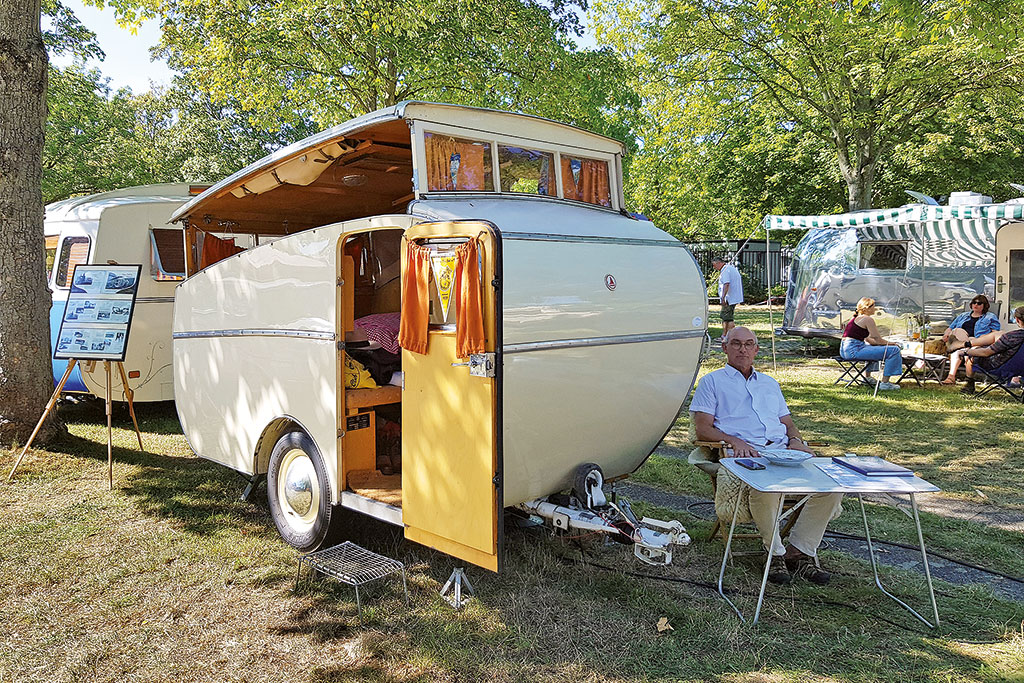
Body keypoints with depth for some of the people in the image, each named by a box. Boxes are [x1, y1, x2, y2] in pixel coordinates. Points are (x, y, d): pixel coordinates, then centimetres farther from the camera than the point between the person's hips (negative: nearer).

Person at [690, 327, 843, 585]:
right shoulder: (713, 382, 17)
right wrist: (734, 441, -13)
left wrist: (796, 440, 4)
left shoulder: (770, 383, 33)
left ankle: (800, 552, -12)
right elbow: (702, 428, 5)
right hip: (745, 453, -5)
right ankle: (775, 554, -16)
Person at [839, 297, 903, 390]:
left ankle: (868, 377, 43)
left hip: (844, 350, 10)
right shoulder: (867, 319, -8)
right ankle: (885, 383, -9)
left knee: (874, 348, 40)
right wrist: (892, 344, 12)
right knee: (893, 350, -11)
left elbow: (867, 339, 28)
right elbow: (879, 340, -5)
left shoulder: (856, 318, 20)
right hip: (853, 350, -10)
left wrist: (886, 343, 22)